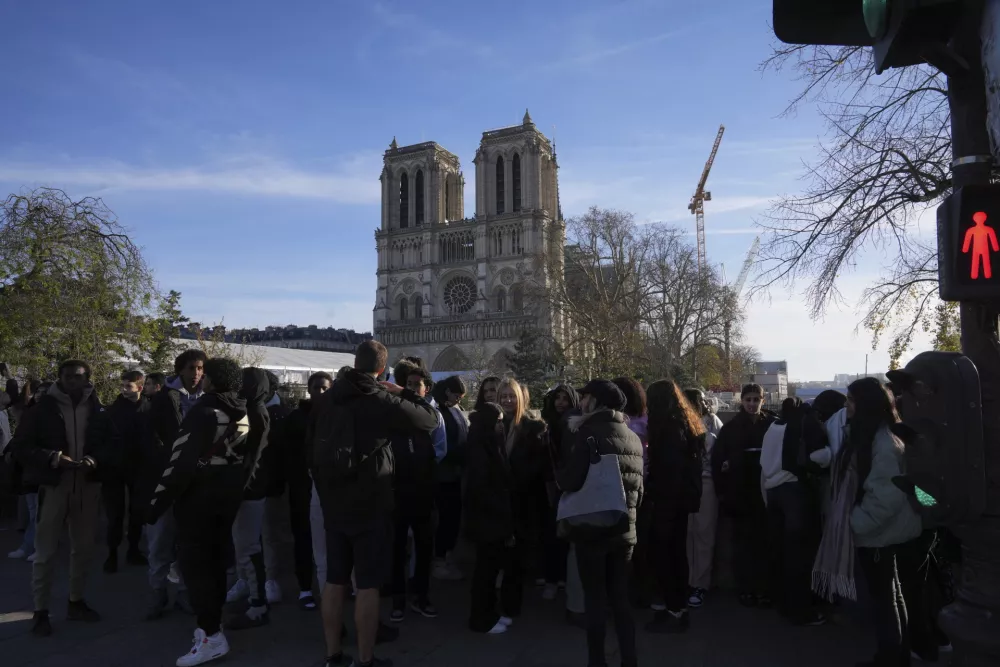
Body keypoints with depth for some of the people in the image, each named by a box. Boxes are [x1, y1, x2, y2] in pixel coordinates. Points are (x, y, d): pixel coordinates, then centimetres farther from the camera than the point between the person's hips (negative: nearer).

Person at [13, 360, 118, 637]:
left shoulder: (97, 409, 3)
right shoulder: (44, 407, -4)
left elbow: (113, 443, 5)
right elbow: (21, 445, -5)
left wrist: (95, 460, -14)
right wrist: (53, 457, -20)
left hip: (88, 485, 3)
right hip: (54, 485, -3)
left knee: (83, 548, 13)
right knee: (46, 551, 2)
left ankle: (76, 602, 29)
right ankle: (40, 610, 15)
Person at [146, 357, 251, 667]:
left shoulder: (204, 411, -18)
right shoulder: (243, 414, 5)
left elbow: (182, 461, -20)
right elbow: (246, 456, 8)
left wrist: (158, 501, -14)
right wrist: (234, 487, 14)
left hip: (198, 496, -7)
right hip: (229, 495, 7)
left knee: (194, 561, -1)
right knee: (216, 559, 17)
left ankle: (211, 634, -3)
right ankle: (213, 620, 28)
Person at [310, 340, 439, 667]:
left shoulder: (325, 399, 4)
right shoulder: (383, 401, -13)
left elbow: (311, 443, 16)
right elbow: (431, 418, -3)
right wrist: (404, 393, 7)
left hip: (333, 502, 5)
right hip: (370, 505, -5)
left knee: (334, 580, 14)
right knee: (368, 584, 4)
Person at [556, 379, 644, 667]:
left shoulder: (590, 432, -14)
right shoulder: (633, 437, 7)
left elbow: (568, 482, -19)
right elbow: (639, 488, 13)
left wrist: (562, 473, 2)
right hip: (625, 528, 6)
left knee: (595, 598, 6)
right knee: (620, 598, 15)